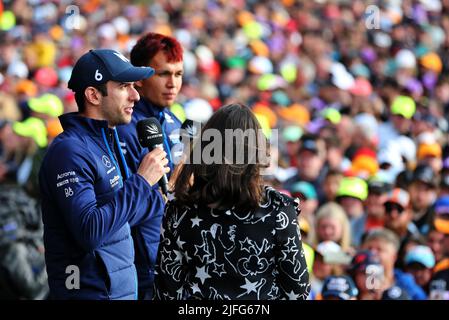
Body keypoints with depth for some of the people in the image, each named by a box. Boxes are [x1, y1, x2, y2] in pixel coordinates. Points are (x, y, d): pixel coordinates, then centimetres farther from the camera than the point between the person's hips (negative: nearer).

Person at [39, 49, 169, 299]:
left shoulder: (107, 140, 13)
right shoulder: (70, 151, -17)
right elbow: (89, 232, -26)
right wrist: (141, 181, -20)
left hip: (121, 288, 9)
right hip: (92, 291, -9)